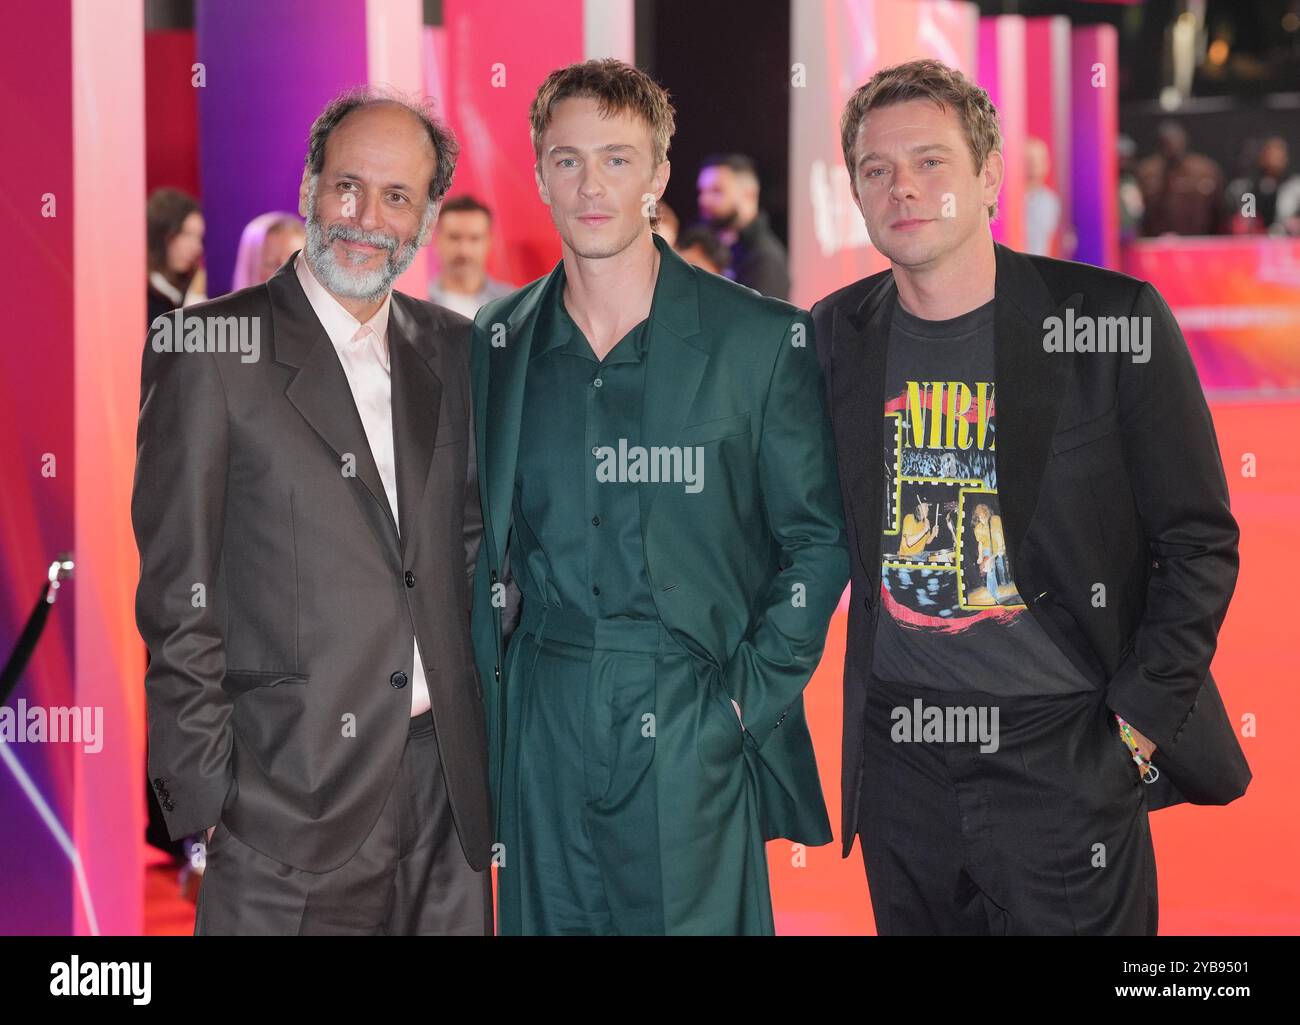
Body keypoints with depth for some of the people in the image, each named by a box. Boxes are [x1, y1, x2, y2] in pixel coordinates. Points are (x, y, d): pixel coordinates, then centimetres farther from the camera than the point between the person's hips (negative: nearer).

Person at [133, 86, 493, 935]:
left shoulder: (451, 350, 11)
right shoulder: (213, 348, -5)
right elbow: (179, 591, -7)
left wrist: (485, 725, 10)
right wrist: (202, 793, -10)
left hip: (446, 782, 5)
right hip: (291, 797, -5)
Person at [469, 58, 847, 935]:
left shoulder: (764, 339, -2)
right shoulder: (497, 344, 8)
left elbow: (818, 540, 1)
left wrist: (751, 696, -6)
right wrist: (487, 702, 6)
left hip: (693, 730, -3)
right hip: (542, 736, 3)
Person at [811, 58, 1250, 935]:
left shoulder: (1115, 321, -7)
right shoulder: (837, 335, 5)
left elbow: (1199, 542, -4)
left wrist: (1140, 721, -9)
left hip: (1064, 751, -4)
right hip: (901, 756, 4)